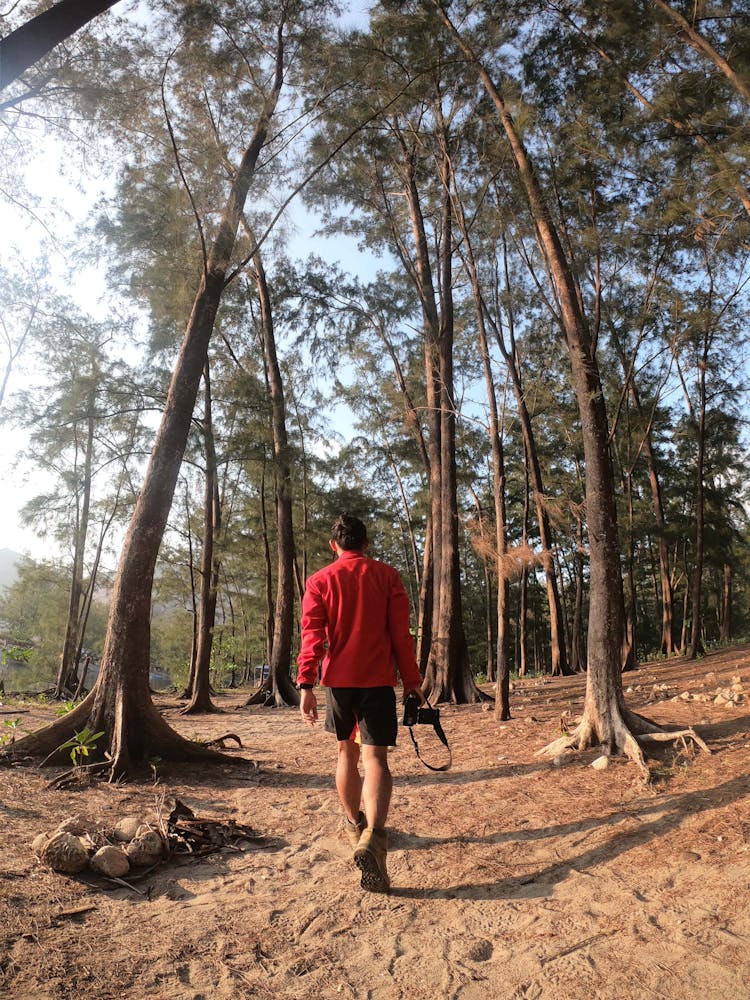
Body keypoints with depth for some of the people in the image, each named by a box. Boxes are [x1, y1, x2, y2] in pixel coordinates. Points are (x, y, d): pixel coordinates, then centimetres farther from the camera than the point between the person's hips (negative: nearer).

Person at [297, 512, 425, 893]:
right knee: (375, 758, -5)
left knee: (347, 752, 20)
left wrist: (306, 684, -8)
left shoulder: (319, 581, 4)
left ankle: (354, 824, 35)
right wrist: (411, 680, 4)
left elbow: (312, 635, -5)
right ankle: (373, 836, -27)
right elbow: (400, 632, -1)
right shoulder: (386, 575, 2)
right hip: (378, 679, -1)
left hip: (338, 679, 2)